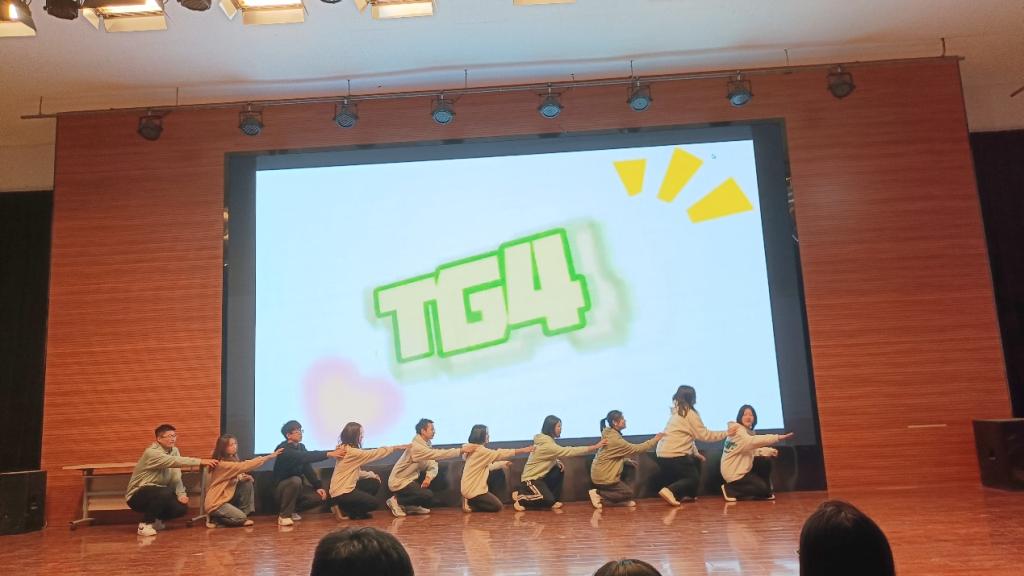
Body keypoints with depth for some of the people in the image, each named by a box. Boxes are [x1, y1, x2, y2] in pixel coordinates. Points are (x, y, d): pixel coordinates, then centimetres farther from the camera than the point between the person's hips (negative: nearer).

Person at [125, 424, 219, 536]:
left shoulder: (174, 450, 2)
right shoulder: (152, 452, -22)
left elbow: (176, 475, -5)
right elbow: (175, 462, -36)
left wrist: (181, 494, -20)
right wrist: (200, 461, -41)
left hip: (158, 494, 7)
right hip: (137, 496, -7)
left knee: (182, 507, -13)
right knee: (165, 493, -35)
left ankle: (155, 520, 15)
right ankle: (146, 523, -14)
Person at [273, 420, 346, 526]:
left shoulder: (301, 446, 3)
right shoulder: (284, 449, -22)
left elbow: (308, 468, 2)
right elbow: (304, 457, -38)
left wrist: (318, 486, -10)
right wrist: (329, 454, -45)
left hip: (297, 486, 7)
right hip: (282, 487, -7)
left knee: (319, 496, -13)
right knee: (295, 480, -37)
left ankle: (291, 510, 10)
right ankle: (284, 515, -20)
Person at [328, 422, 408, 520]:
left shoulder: (345, 448, 7)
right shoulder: (351, 451, -23)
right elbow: (374, 453, -17)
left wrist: (372, 475, 4)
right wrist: (395, 447, -9)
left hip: (346, 487, 9)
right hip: (341, 492, -9)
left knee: (375, 483, 11)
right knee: (373, 502, -5)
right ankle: (344, 509, 3)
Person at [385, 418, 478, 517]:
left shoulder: (426, 444, 4)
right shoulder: (416, 446, -25)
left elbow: (433, 465, -2)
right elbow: (437, 455, -34)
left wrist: (429, 477, -24)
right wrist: (461, 450, -36)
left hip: (412, 478, 10)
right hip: (399, 482, -10)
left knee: (440, 483, 3)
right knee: (428, 496, -26)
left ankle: (412, 505, 8)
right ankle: (397, 501, -6)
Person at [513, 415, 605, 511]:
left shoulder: (546, 440, 5)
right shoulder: (547, 444, -26)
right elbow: (569, 451, -28)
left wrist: (557, 462, -10)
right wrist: (595, 446, -27)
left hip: (539, 476, 10)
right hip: (531, 478, -10)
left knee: (559, 468, -3)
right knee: (548, 501, -21)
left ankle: (552, 500, 5)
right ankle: (519, 497, -5)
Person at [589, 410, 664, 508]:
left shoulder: (610, 434, 5)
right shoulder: (614, 439, -24)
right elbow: (636, 449, -20)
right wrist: (655, 439, -13)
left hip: (601, 472, 9)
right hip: (603, 476, -9)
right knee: (628, 493, 1)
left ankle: (622, 499, 13)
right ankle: (597, 493, -2)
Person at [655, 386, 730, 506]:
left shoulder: (676, 413, 18)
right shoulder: (690, 413, -8)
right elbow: (704, 435, -7)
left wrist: (696, 453, 18)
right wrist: (726, 433, 1)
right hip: (674, 455, -8)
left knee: (696, 461, 27)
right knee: (694, 478, 5)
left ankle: (686, 494, 22)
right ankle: (670, 491, -17)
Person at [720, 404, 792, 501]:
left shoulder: (748, 431, 10)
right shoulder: (738, 431, -23)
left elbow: (753, 449, 10)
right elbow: (753, 441, -40)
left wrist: (770, 451, -9)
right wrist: (778, 437, -46)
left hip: (743, 467, 9)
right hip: (733, 472, -9)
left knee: (766, 461, 2)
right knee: (762, 489, -8)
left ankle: (766, 491, 16)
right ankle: (729, 490, -1)